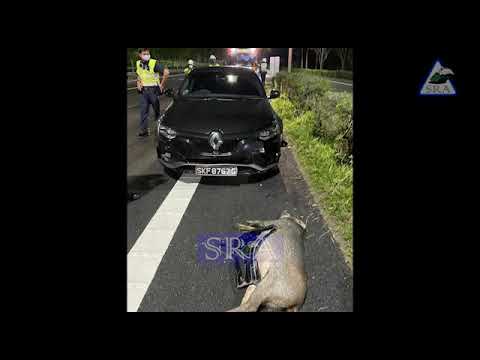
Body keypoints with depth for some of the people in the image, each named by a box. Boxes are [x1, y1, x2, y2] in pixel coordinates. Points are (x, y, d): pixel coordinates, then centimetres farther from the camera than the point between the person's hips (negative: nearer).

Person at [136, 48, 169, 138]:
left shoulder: (154, 63, -13)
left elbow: (166, 72, -20)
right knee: (143, 111, 1)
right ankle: (143, 130, 6)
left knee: (157, 110, 9)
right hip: (143, 91, 5)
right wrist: (138, 83, 5)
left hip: (153, 90, -5)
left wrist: (162, 85, -15)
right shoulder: (138, 64, 6)